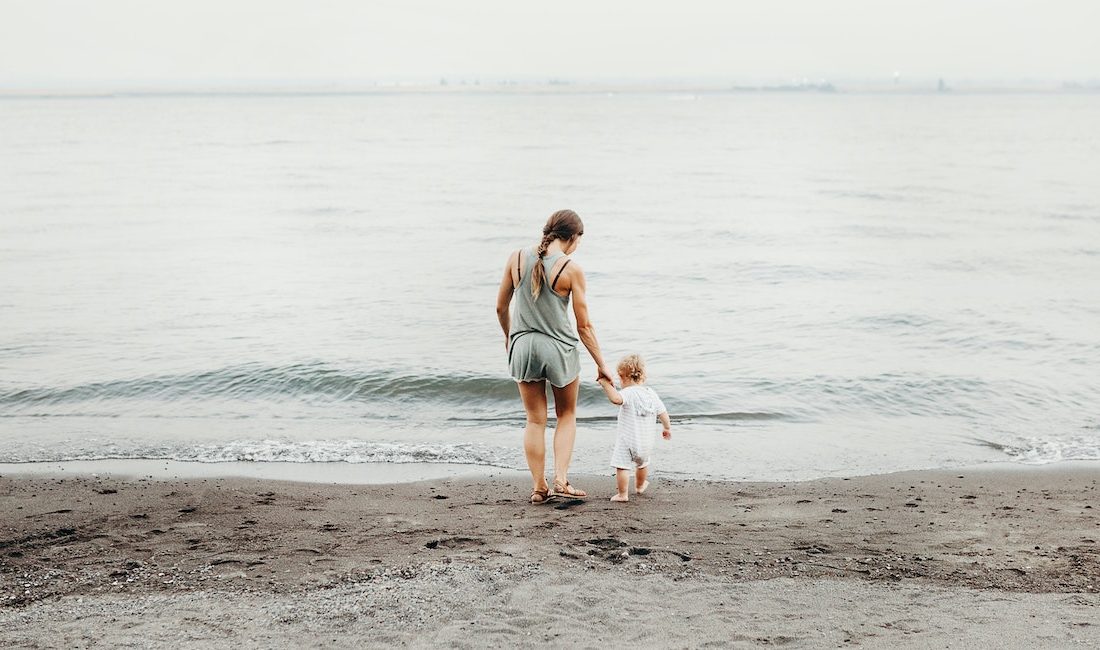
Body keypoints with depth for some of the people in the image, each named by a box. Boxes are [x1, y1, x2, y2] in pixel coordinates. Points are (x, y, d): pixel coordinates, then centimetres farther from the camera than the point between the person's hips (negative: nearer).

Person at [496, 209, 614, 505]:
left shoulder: (516, 258, -3)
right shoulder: (571, 269, -12)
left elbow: (500, 307, 6)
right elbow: (584, 325, -7)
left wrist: (508, 336, 25)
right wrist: (601, 365, 3)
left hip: (523, 346, 3)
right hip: (560, 348, -3)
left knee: (535, 421, 14)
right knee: (567, 416, 19)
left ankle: (539, 487, 17)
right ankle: (561, 480, 8)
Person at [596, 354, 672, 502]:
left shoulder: (628, 393, -17)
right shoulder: (651, 394, 3)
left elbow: (616, 398, -40)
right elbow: (663, 412, 10)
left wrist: (606, 384, -33)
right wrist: (667, 428, 24)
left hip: (627, 441, -7)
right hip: (646, 441, 7)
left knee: (622, 466, -1)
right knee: (642, 464, 28)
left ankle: (622, 494, -1)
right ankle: (640, 486, 49)